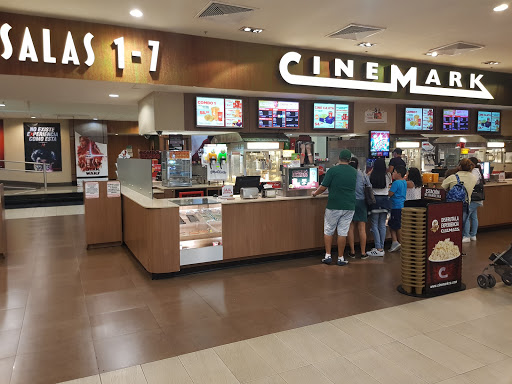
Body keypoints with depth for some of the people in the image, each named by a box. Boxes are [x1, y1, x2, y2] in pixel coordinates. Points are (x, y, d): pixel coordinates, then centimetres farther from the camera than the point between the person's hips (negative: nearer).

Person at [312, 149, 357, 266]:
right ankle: (340, 258, 11)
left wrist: (315, 193, 11)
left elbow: (323, 187, -8)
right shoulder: (354, 172, 6)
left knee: (328, 231, 10)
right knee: (343, 232, 7)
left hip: (334, 206, -3)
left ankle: (328, 256, 10)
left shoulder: (332, 170, -9)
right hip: (349, 207, 3)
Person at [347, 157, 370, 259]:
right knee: (362, 228, 4)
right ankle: (363, 253, 9)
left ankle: (352, 252, 10)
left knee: (350, 228, 6)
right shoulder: (363, 175, 0)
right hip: (361, 202, 1)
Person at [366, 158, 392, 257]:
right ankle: (381, 248, 12)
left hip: (375, 200, -3)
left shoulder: (371, 176, -7)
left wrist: (372, 170, 24)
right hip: (385, 200, 3)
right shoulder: (387, 176, 0)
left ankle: (378, 249, -4)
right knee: (382, 225, 7)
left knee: (375, 225, 0)